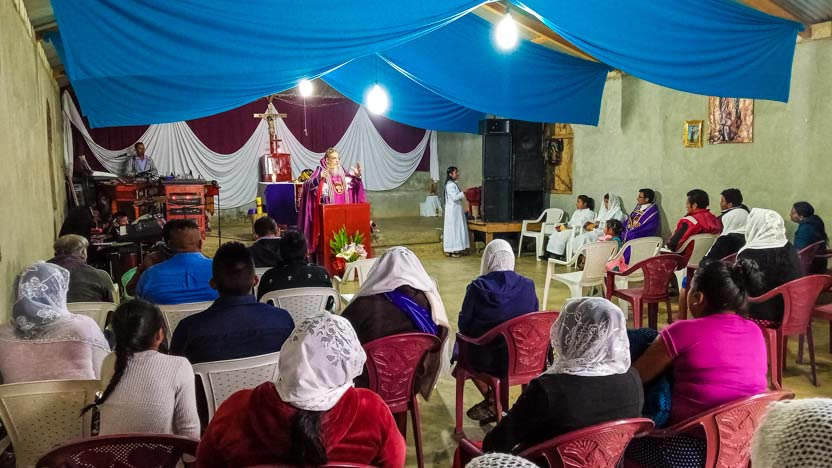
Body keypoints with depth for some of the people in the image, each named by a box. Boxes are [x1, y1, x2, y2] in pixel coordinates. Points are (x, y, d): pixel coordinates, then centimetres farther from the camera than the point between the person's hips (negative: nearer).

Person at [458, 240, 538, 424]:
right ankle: (495, 402, 32)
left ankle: (491, 400, 25)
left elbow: (464, 326, -7)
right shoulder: (527, 285, -6)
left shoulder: (477, 287, -15)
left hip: (486, 358, -3)